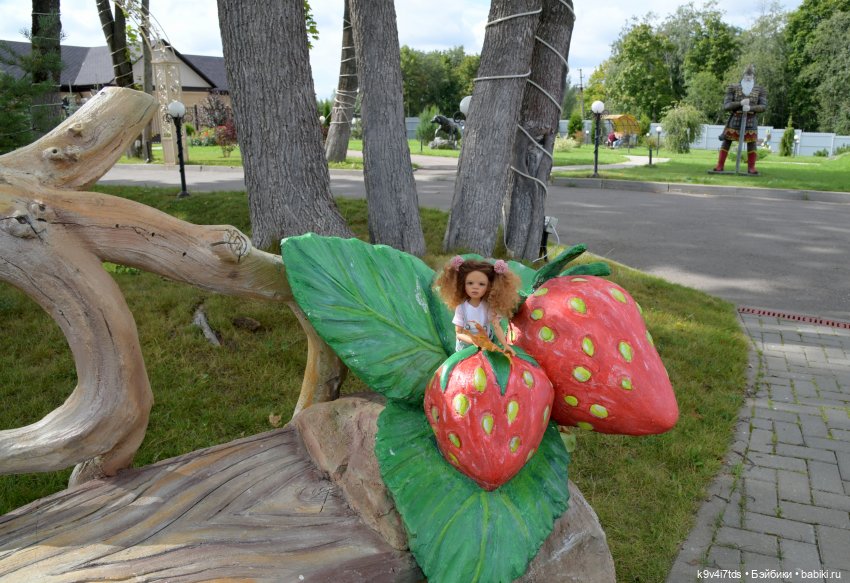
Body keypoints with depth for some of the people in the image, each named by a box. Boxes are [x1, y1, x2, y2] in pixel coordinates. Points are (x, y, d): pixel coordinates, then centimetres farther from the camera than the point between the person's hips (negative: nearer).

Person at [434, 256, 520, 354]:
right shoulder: (461, 307, -18)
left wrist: (505, 345, -35)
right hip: (466, 346, -1)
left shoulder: (489, 306, -15)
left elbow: (497, 327, -21)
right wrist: (474, 340, -32)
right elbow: (458, 333, -16)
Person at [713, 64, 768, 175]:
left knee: (752, 143, -2)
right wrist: (740, 103, -21)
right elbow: (726, 105, -5)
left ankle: (751, 168, 3)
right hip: (735, 119, -1)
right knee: (726, 142, -2)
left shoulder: (759, 90, 6)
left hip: (750, 120, 1)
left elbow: (763, 106, -1)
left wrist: (750, 108, -20)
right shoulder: (733, 88, 1)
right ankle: (719, 166, 4)